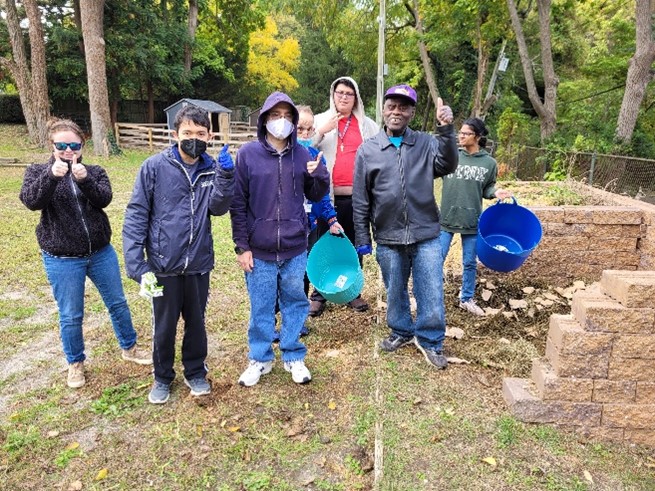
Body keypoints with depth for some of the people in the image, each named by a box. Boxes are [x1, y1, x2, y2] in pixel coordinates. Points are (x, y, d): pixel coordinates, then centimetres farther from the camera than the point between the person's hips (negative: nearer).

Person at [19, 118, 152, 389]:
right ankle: (75, 363, 31)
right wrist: (51, 176, -35)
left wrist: (84, 180, -33)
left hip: (101, 253, 2)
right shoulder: (37, 171, -1)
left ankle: (129, 348, 35)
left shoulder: (94, 171, 2)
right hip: (62, 260, -2)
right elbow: (31, 201, -20)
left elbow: (104, 199, -16)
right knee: (70, 315, 9)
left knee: (118, 303, 14)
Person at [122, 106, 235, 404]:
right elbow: (136, 215, -9)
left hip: (199, 264, 2)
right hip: (163, 265, -2)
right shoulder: (155, 167, -9)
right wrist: (136, 264, -14)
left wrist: (225, 176, -27)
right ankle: (163, 377, 37)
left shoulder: (211, 169, 1)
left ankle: (195, 372, 39)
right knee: (164, 326, 14)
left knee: (196, 322, 18)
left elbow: (218, 207, -12)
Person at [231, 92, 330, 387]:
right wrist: (241, 246, -5)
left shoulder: (302, 155, 2)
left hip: (295, 249, 2)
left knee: (295, 304, 13)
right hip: (259, 250, -2)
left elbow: (315, 196, 10)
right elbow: (238, 204, -3)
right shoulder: (247, 154, -4)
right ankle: (260, 359, 30)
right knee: (261, 308, 11)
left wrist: (320, 175, -11)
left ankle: (293, 357, 31)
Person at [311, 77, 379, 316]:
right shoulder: (320, 120, 10)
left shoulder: (367, 125, 13)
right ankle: (319, 295, 12)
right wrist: (320, 132, -13)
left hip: (357, 197, 2)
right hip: (328, 195, -1)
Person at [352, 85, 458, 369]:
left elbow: (447, 166, -15)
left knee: (431, 293, 3)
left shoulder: (426, 143, 4)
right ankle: (402, 332, 38)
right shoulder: (367, 150, 2)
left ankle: (430, 341, 23)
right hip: (388, 239, 1)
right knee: (395, 292, 16)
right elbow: (360, 200, 3)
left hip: (426, 235, 0)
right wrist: (363, 239, 2)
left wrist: (446, 130, -28)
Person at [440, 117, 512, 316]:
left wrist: (496, 192, -13)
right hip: (446, 218, -1)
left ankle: (467, 299, 31)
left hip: (472, 220, 1)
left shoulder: (489, 163, -2)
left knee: (470, 263, 13)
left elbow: (486, 188, 7)